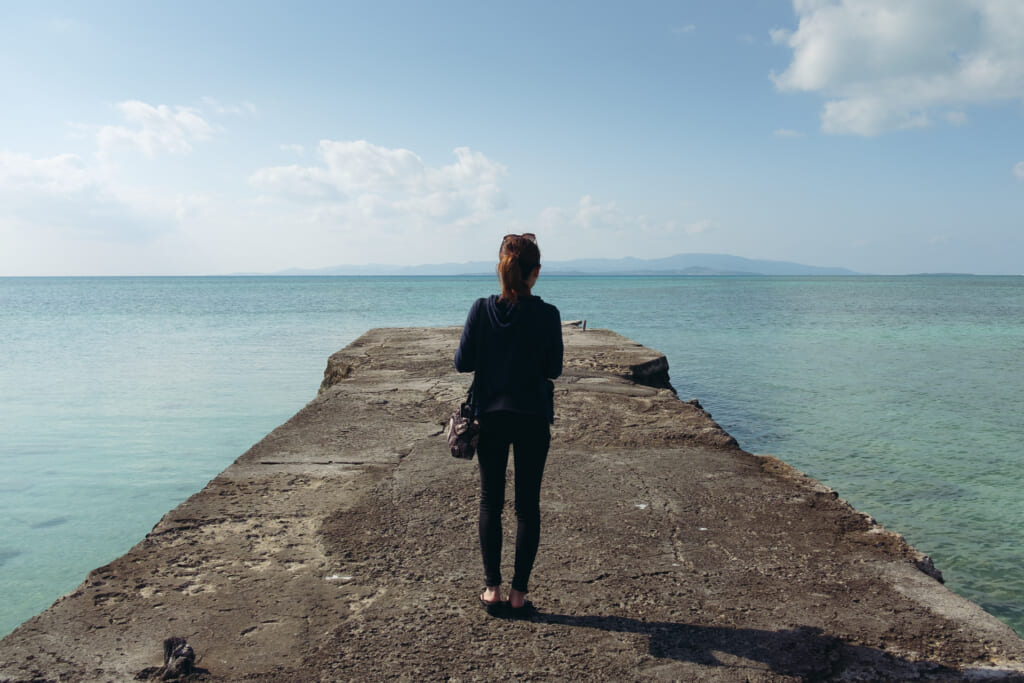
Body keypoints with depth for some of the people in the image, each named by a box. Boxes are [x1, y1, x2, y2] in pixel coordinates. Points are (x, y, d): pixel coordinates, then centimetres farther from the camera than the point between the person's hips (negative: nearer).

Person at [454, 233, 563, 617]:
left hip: (490, 416, 1)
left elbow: (462, 363, -4)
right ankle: (519, 593, 15)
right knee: (528, 504, 10)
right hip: (532, 417, -1)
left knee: (491, 501, 13)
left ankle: (492, 589, 16)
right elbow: (554, 369, -5)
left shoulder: (481, 311, -8)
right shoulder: (546, 315, -12)